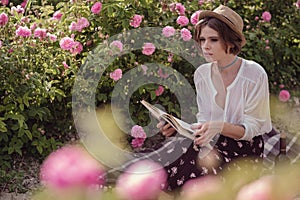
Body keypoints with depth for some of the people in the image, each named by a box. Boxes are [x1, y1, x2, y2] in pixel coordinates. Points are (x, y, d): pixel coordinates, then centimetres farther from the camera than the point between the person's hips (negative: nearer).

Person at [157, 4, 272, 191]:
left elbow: (250, 129, -10)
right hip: (213, 144, 4)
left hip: (245, 149, -4)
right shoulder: (202, 74, 5)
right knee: (167, 175, -26)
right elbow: (205, 122, 10)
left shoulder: (254, 74, -12)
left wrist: (220, 126, -29)